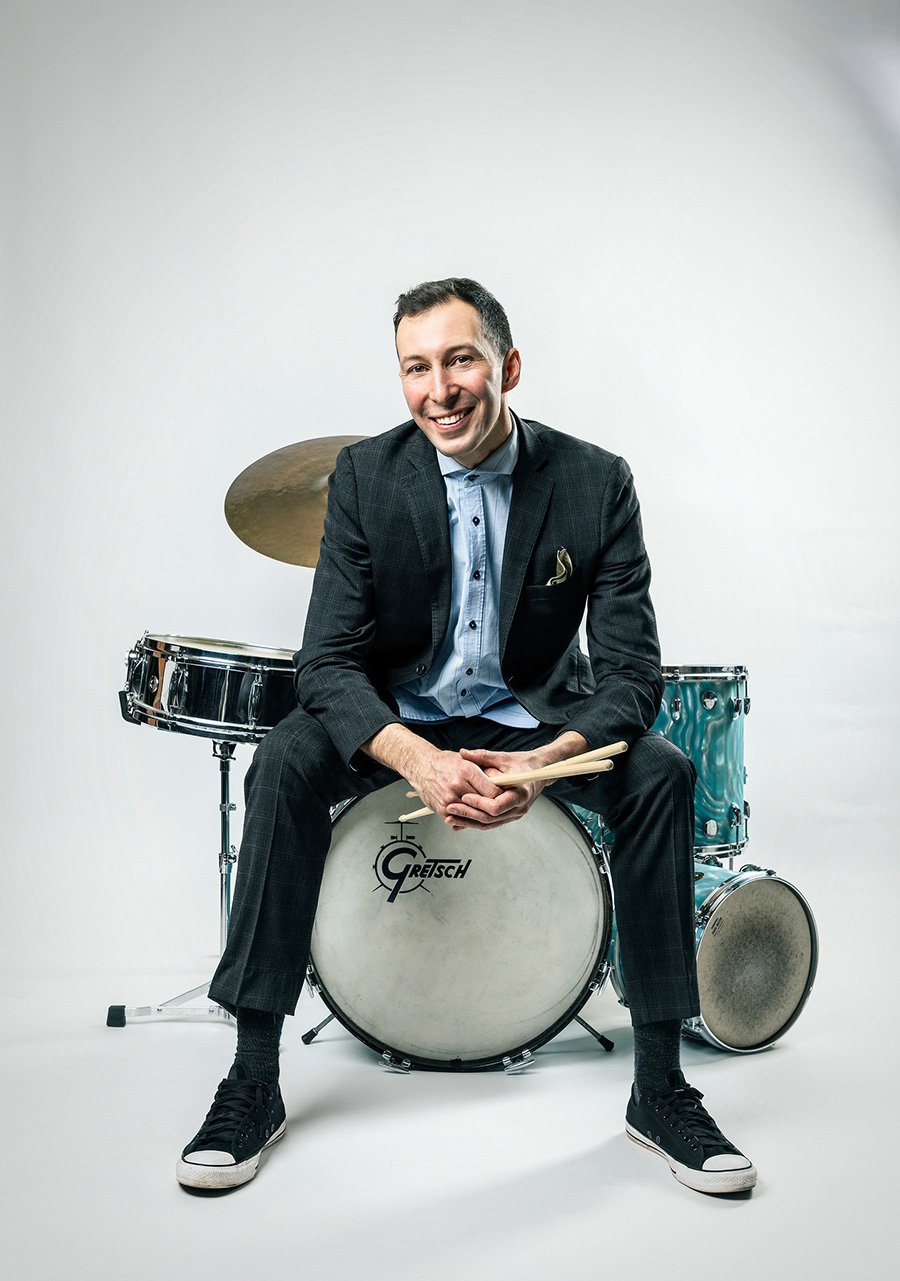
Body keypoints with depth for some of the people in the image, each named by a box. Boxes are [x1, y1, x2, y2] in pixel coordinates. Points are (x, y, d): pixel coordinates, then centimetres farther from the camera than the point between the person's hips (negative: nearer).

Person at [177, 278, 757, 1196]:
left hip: (536, 716, 0)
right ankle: (252, 1083, -18)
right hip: (397, 720, 0)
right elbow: (327, 661, -18)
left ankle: (659, 1087, -12)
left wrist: (542, 761, -37)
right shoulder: (365, 476, -12)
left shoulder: (594, 483, -13)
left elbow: (629, 671, -16)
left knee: (660, 773, -26)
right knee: (286, 762, -28)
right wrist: (418, 760, -38)